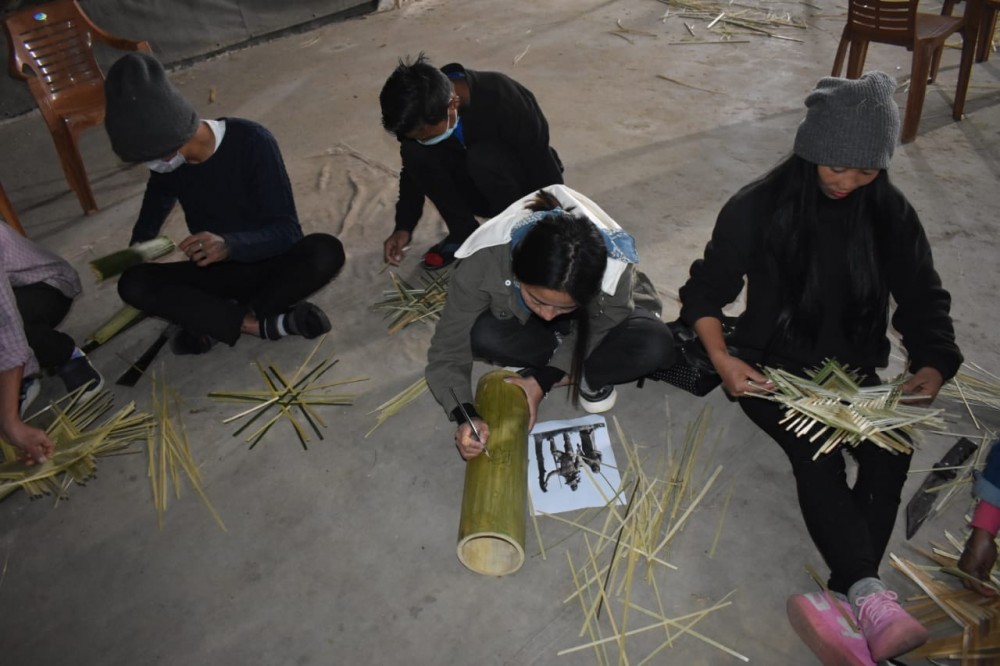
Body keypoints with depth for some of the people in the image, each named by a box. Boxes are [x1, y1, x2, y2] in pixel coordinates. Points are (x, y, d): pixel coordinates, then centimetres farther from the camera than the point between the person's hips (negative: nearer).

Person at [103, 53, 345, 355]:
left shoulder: (251, 142, -22)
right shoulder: (167, 163, -6)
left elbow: (288, 231, -25)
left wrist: (229, 245, -41)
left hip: (269, 263, -4)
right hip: (216, 269, 4)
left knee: (325, 252, -35)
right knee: (133, 283, -20)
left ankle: (213, 323, -21)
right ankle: (262, 323, -26)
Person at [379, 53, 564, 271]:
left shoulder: (504, 100, -33)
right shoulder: (424, 115, -18)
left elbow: (544, 168, -25)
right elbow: (413, 168, -3)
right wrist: (404, 226, -13)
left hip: (526, 187, -4)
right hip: (478, 187, 5)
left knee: (483, 157, -36)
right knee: (414, 153, -21)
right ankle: (464, 234, -7)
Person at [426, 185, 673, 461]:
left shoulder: (616, 273, -39)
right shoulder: (483, 262, -38)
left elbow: (590, 335, -19)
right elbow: (447, 352, -30)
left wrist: (541, 382, -31)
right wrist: (465, 416, -46)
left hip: (589, 325, -1)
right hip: (522, 322, 1)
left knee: (654, 347, -32)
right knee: (480, 335, -33)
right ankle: (571, 368, -9)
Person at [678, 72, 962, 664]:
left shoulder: (891, 214, -1)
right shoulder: (758, 208, -10)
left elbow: (924, 299, 6)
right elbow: (706, 289, -3)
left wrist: (933, 365, -13)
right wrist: (722, 359, -19)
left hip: (855, 370, 3)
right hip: (773, 365, -3)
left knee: (891, 453, -26)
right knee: (818, 455, -30)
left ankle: (849, 602, -30)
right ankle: (873, 598, -37)